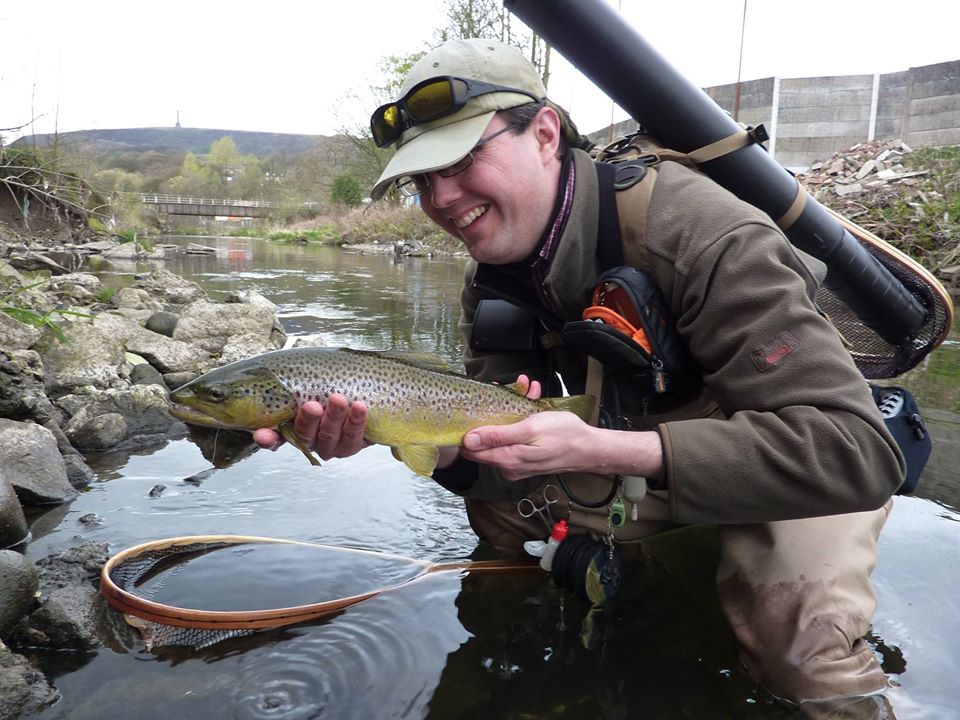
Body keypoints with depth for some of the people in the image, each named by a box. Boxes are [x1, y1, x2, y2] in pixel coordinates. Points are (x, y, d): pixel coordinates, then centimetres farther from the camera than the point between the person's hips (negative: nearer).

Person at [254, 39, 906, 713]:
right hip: (652, 446, 6)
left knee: (802, 657, -28)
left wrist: (599, 449, -45)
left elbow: (855, 451, -39)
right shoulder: (494, 274, -10)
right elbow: (503, 466, -13)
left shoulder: (696, 236, -33)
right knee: (497, 508, -3)